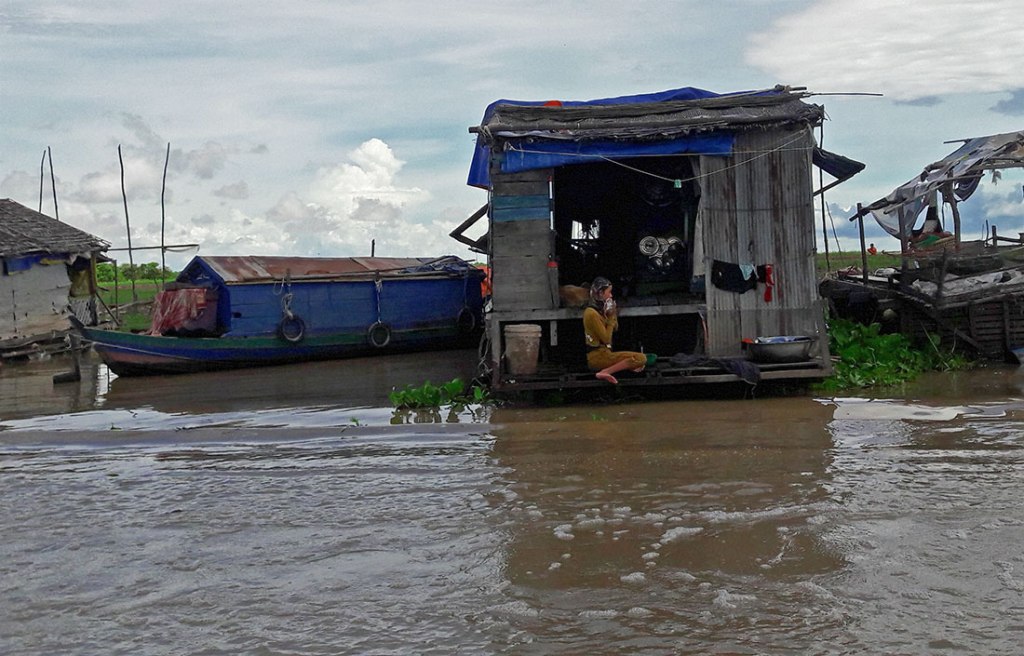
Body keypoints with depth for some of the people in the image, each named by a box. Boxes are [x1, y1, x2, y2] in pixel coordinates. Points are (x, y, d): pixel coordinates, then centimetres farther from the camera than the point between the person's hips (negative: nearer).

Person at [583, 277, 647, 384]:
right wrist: (611, 317, -9)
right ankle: (605, 372, -23)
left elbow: (614, 328, 17)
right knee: (641, 358, -19)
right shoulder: (592, 313, -18)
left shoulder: (599, 310, 11)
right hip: (597, 356, -10)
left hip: (602, 353, 10)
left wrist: (612, 314, 2)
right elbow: (606, 338, -16)